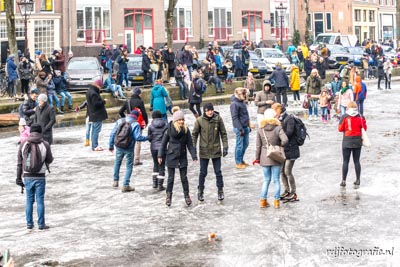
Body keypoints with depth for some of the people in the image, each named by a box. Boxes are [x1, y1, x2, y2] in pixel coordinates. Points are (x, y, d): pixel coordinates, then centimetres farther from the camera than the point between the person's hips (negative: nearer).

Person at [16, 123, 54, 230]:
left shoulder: (23, 144, -2)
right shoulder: (45, 144, -7)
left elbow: (19, 163, 1)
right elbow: (49, 160, 4)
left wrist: (19, 177, 7)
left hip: (27, 176, 2)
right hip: (40, 176, -2)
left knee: (29, 200, 13)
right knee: (40, 201, 5)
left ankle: (29, 223, 17)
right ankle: (41, 224, 8)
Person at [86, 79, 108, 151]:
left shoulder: (90, 91, 13)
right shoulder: (93, 93, -20)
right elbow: (96, 103, -23)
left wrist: (102, 101, 10)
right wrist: (103, 101, -11)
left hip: (93, 115, 11)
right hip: (97, 115, -11)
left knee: (94, 130, 14)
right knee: (96, 130, -7)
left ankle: (94, 145, 21)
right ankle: (95, 146, -4)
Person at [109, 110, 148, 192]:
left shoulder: (120, 121, 1)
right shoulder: (135, 124, -11)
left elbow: (112, 134, 2)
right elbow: (138, 137, -18)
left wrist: (111, 145, 10)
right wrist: (147, 138, -3)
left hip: (119, 147, 4)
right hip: (129, 148, -4)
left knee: (117, 163, 24)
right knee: (129, 166, 8)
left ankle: (115, 181, 32)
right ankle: (125, 185, 5)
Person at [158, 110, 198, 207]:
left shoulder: (186, 130, -5)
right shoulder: (169, 130, -10)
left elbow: (190, 144, 0)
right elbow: (164, 143, -1)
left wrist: (194, 156, -4)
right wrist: (160, 156, 1)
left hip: (182, 158, 1)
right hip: (171, 157, -1)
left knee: (184, 178, 6)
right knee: (170, 178, 5)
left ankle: (186, 195, 18)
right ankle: (169, 196, 19)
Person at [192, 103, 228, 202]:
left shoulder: (218, 119, -8)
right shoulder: (199, 120, -10)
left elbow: (223, 133, 0)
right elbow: (194, 134, 0)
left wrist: (225, 147, -3)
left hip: (216, 151, 0)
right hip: (204, 151, 0)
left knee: (218, 172, 6)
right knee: (203, 172, 10)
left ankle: (220, 191, 21)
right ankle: (200, 191, 25)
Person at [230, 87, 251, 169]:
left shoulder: (242, 102, 11)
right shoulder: (234, 104, -16)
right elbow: (235, 118, -19)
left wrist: (248, 126, 20)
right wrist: (240, 129, -20)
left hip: (245, 127, 9)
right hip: (239, 128, -9)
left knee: (245, 144, 16)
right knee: (239, 145, -1)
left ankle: (241, 160, 29)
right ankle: (238, 163, 9)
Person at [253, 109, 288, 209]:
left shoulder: (260, 130, -1)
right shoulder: (278, 128, -11)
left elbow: (258, 145, 2)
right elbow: (285, 140, -23)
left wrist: (257, 158, 11)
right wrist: (280, 145, -2)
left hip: (264, 158, 3)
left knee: (266, 180, 14)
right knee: (276, 180, 7)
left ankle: (263, 201, 14)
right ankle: (276, 201, 11)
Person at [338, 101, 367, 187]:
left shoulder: (344, 117, -10)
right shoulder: (361, 117, -2)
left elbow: (340, 129, -6)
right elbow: (364, 128, 4)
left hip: (347, 142, -2)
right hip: (358, 141, 2)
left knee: (345, 161, 3)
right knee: (356, 161, 10)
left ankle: (343, 181, 3)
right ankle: (358, 180, 12)